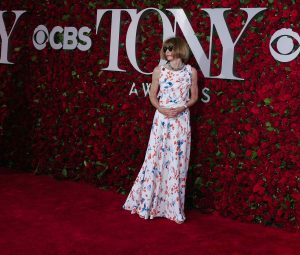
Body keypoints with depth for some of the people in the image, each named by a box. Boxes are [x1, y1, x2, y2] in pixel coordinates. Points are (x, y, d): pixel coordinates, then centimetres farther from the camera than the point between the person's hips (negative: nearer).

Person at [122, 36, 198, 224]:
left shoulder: (191, 71, 1)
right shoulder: (159, 70, 2)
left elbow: (194, 97, 7)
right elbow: (152, 95, 8)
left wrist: (181, 108, -11)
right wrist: (161, 109, -10)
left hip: (181, 120, 0)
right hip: (162, 119, 0)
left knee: (178, 162, 3)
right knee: (155, 159, 2)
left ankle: (174, 207, 14)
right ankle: (147, 203, 15)